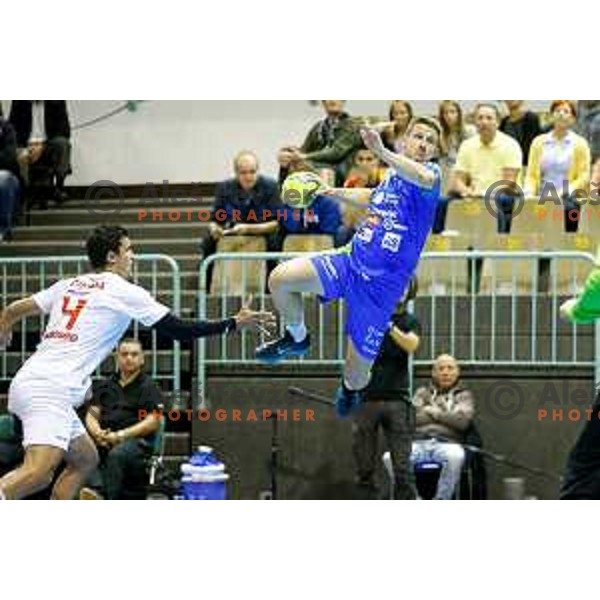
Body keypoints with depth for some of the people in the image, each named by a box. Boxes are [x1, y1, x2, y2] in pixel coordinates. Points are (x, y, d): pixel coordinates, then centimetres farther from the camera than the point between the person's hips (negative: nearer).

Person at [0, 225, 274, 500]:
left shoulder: (67, 285, 18)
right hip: (51, 391, -9)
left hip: (27, 381, 9)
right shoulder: (124, 292, 0)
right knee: (38, 472, -24)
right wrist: (235, 323, 12)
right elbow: (179, 330, 3)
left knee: (86, 459, 21)